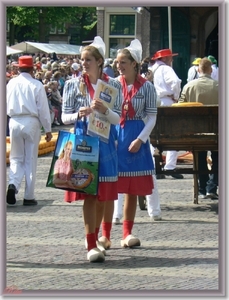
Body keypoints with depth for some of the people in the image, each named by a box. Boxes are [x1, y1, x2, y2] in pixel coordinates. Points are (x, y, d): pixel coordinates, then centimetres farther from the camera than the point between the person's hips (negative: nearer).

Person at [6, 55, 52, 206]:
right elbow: (43, 109, -5)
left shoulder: (11, 84, 1)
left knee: (16, 158, 13)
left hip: (15, 122, 2)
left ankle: (13, 184, -13)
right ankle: (29, 196, 8)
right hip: (31, 122, -2)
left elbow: (6, 105, 9)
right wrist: (48, 129, 3)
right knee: (31, 160, 6)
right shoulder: (37, 85, -8)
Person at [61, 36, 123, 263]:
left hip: (105, 142, 2)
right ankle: (91, 246, -8)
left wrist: (104, 110, -18)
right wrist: (79, 115, -17)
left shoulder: (113, 85, 5)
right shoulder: (73, 84, 4)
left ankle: (93, 238, 24)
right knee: (89, 195, -8)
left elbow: (118, 118, 2)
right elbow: (65, 117, 4)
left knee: (103, 196, 7)